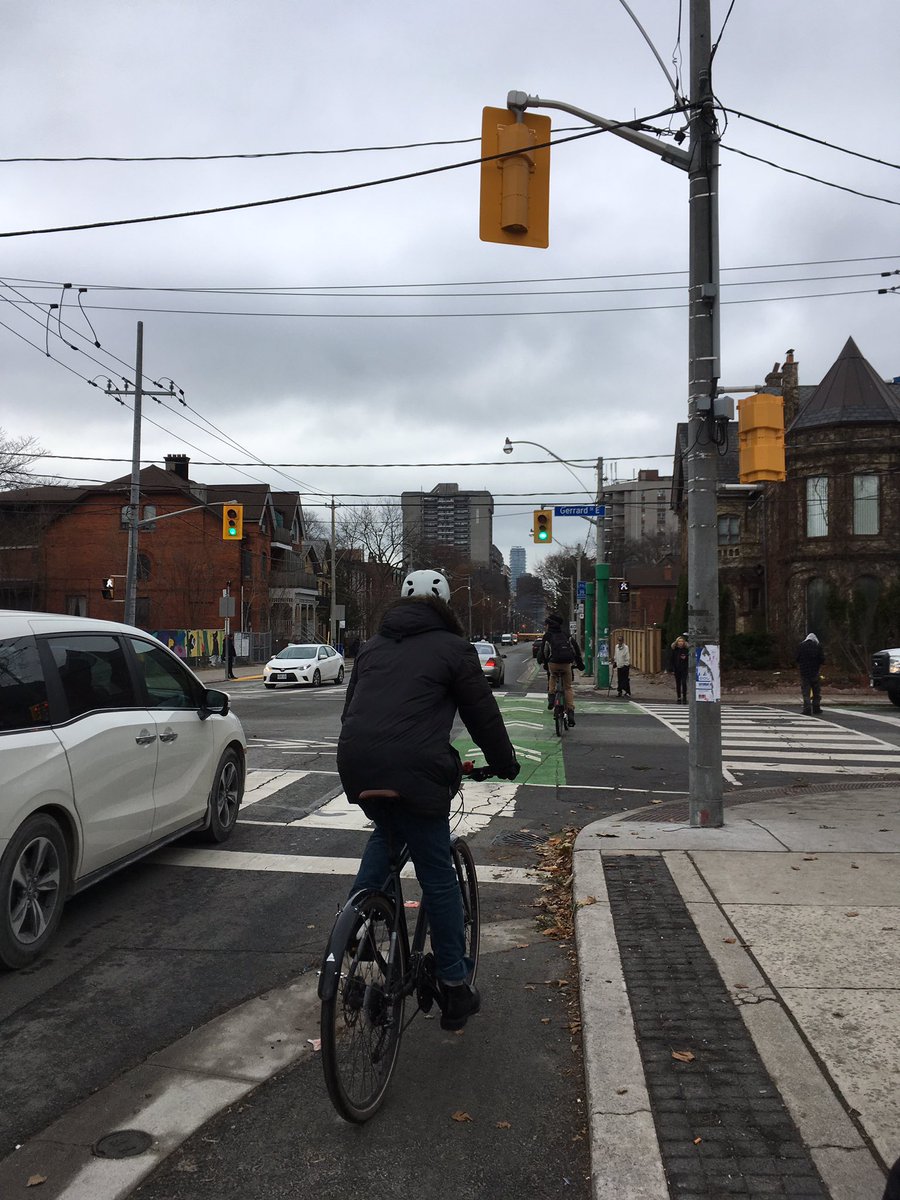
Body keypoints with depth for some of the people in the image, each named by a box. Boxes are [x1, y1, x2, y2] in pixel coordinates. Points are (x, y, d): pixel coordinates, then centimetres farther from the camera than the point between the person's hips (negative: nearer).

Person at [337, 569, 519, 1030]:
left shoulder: (372, 646, 21)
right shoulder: (453, 648, 4)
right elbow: (483, 715, 7)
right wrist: (505, 764, 22)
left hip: (356, 766, 6)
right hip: (413, 771, -6)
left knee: (386, 833, 34)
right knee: (438, 877, 6)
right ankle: (455, 988, 14)